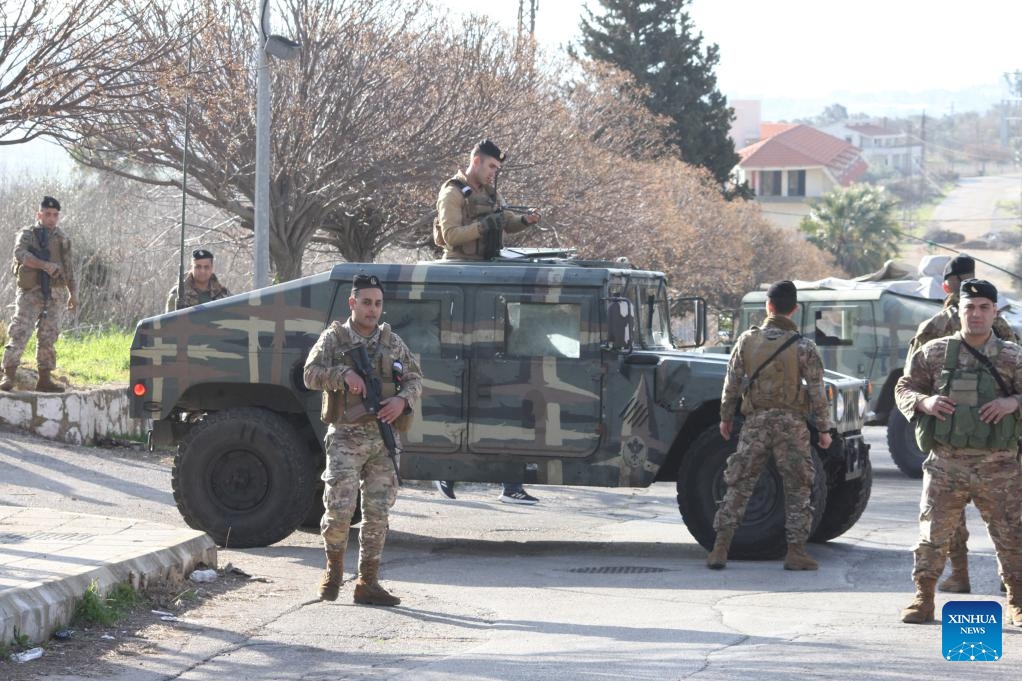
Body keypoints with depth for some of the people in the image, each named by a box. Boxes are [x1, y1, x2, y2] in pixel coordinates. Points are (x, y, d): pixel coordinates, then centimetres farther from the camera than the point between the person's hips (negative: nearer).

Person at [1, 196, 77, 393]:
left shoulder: (62, 239, 14)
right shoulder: (27, 234, 1)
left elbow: (68, 268, 21)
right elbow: (20, 253, -19)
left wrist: (73, 292, 16)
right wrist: (44, 265, -29)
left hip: (55, 295, 4)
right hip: (30, 293, -4)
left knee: (48, 337, 5)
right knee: (19, 333, -12)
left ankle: (45, 379, 10)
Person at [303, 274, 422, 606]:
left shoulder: (392, 341, 12)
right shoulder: (334, 338, 2)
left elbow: (415, 378, 13)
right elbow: (311, 375, -6)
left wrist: (402, 399, -7)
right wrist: (344, 373, -21)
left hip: (383, 439, 4)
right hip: (346, 437, -4)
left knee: (377, 513, 3)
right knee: (339, 508, -10)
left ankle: (368, 582, 9)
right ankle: (334, 566, 16)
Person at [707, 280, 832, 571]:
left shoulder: (747, 340, 2)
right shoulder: (803, 347, -4)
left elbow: (731, 383, 4)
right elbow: (816, 392, -5)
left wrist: (725, 417, 15)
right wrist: (824, 429, 3)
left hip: (756, 421, 2)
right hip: (791, 422, -2)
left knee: (739, 485, 7)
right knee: (797, 489, 7)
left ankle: (720, 548, 1)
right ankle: (796, 552, 4)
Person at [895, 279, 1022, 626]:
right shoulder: (934, 353, 4)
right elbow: (903, 389, 9)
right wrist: (924, 401, -12)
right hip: (946, 464, 0)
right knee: (932, 535, 3)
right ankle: (923, 598, 14)